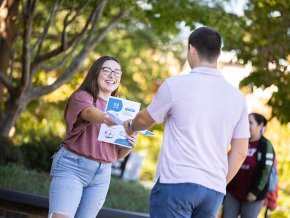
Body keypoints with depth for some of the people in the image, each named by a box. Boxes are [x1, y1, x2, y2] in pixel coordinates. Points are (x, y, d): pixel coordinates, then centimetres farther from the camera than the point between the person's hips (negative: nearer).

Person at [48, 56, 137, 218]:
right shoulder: (82, 97, -3)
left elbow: (118, 154, 15)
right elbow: (91, 113, -28)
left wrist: (130, 145, -8)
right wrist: (108, 119, -50)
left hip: (102, 174, 5)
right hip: (72, 167, -5)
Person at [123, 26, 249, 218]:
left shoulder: (175, 85, -3)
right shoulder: (237, 97, 10)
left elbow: (144, 120, 13)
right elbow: (240, 152, 11)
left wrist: (130, 126, 35)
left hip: (177, 182, -5)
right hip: (214, 190, 5)